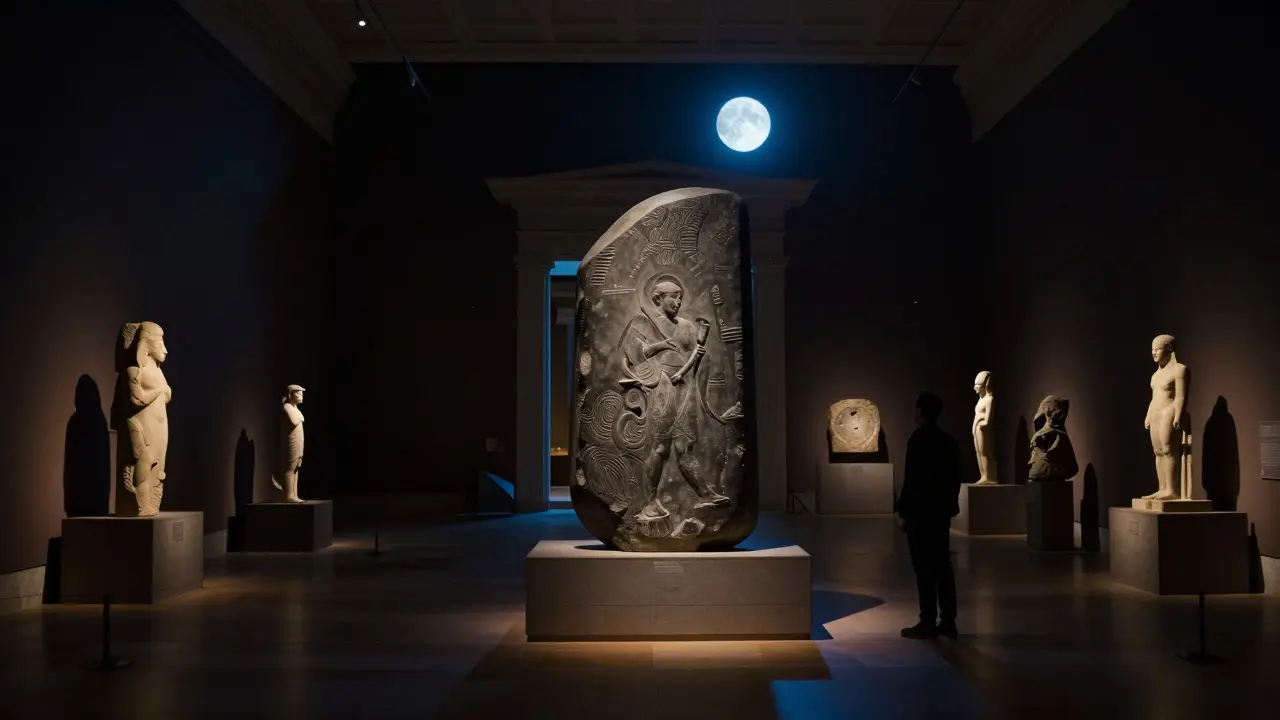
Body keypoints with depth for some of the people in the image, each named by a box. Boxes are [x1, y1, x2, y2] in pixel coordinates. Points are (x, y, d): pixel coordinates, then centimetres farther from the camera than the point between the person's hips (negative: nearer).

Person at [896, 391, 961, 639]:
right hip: (942, 512, 8)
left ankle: (928, 623, -1)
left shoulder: (918, 440, -13)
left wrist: (903, 512, -10)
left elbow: (911, 479, -16)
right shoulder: (949, 441, 9)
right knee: (942, 568, 9)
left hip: (920, 513, -7)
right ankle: (948, 622, 12)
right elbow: (955, 479, 12)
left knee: (924, 570, -4)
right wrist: (949, 505, 19)